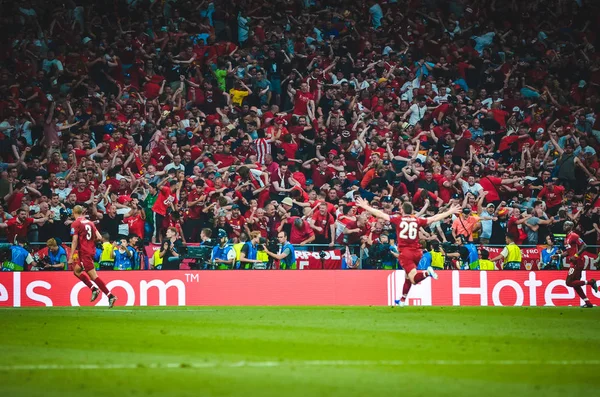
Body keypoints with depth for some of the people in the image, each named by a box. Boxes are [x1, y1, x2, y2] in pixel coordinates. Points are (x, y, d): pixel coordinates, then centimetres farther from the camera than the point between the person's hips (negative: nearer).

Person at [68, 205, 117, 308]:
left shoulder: (75, 224, -7)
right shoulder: (89, 222, 11)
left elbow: (75, 241, -15)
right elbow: (99, 237, 7)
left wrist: (70, 257, -15)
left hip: (84, 252, -8)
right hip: (91, 251, 8)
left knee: (93, 276, -9)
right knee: (76, 270, 23)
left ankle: (110, 296, -17)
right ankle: (94, 289, 14)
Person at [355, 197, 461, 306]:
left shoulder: (398, 219, 1)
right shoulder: (417, 220, 7)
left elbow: (380, 214, 1)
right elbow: (435, 218, 11)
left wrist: (365, 207, 10)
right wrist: (450, 212, 22)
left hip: (405, 252, -4)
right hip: (417, 251, 4)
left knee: (414, 279, -12)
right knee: (408, 276, 22)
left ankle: (427, 273, -41)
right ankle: (402, 300, 29)